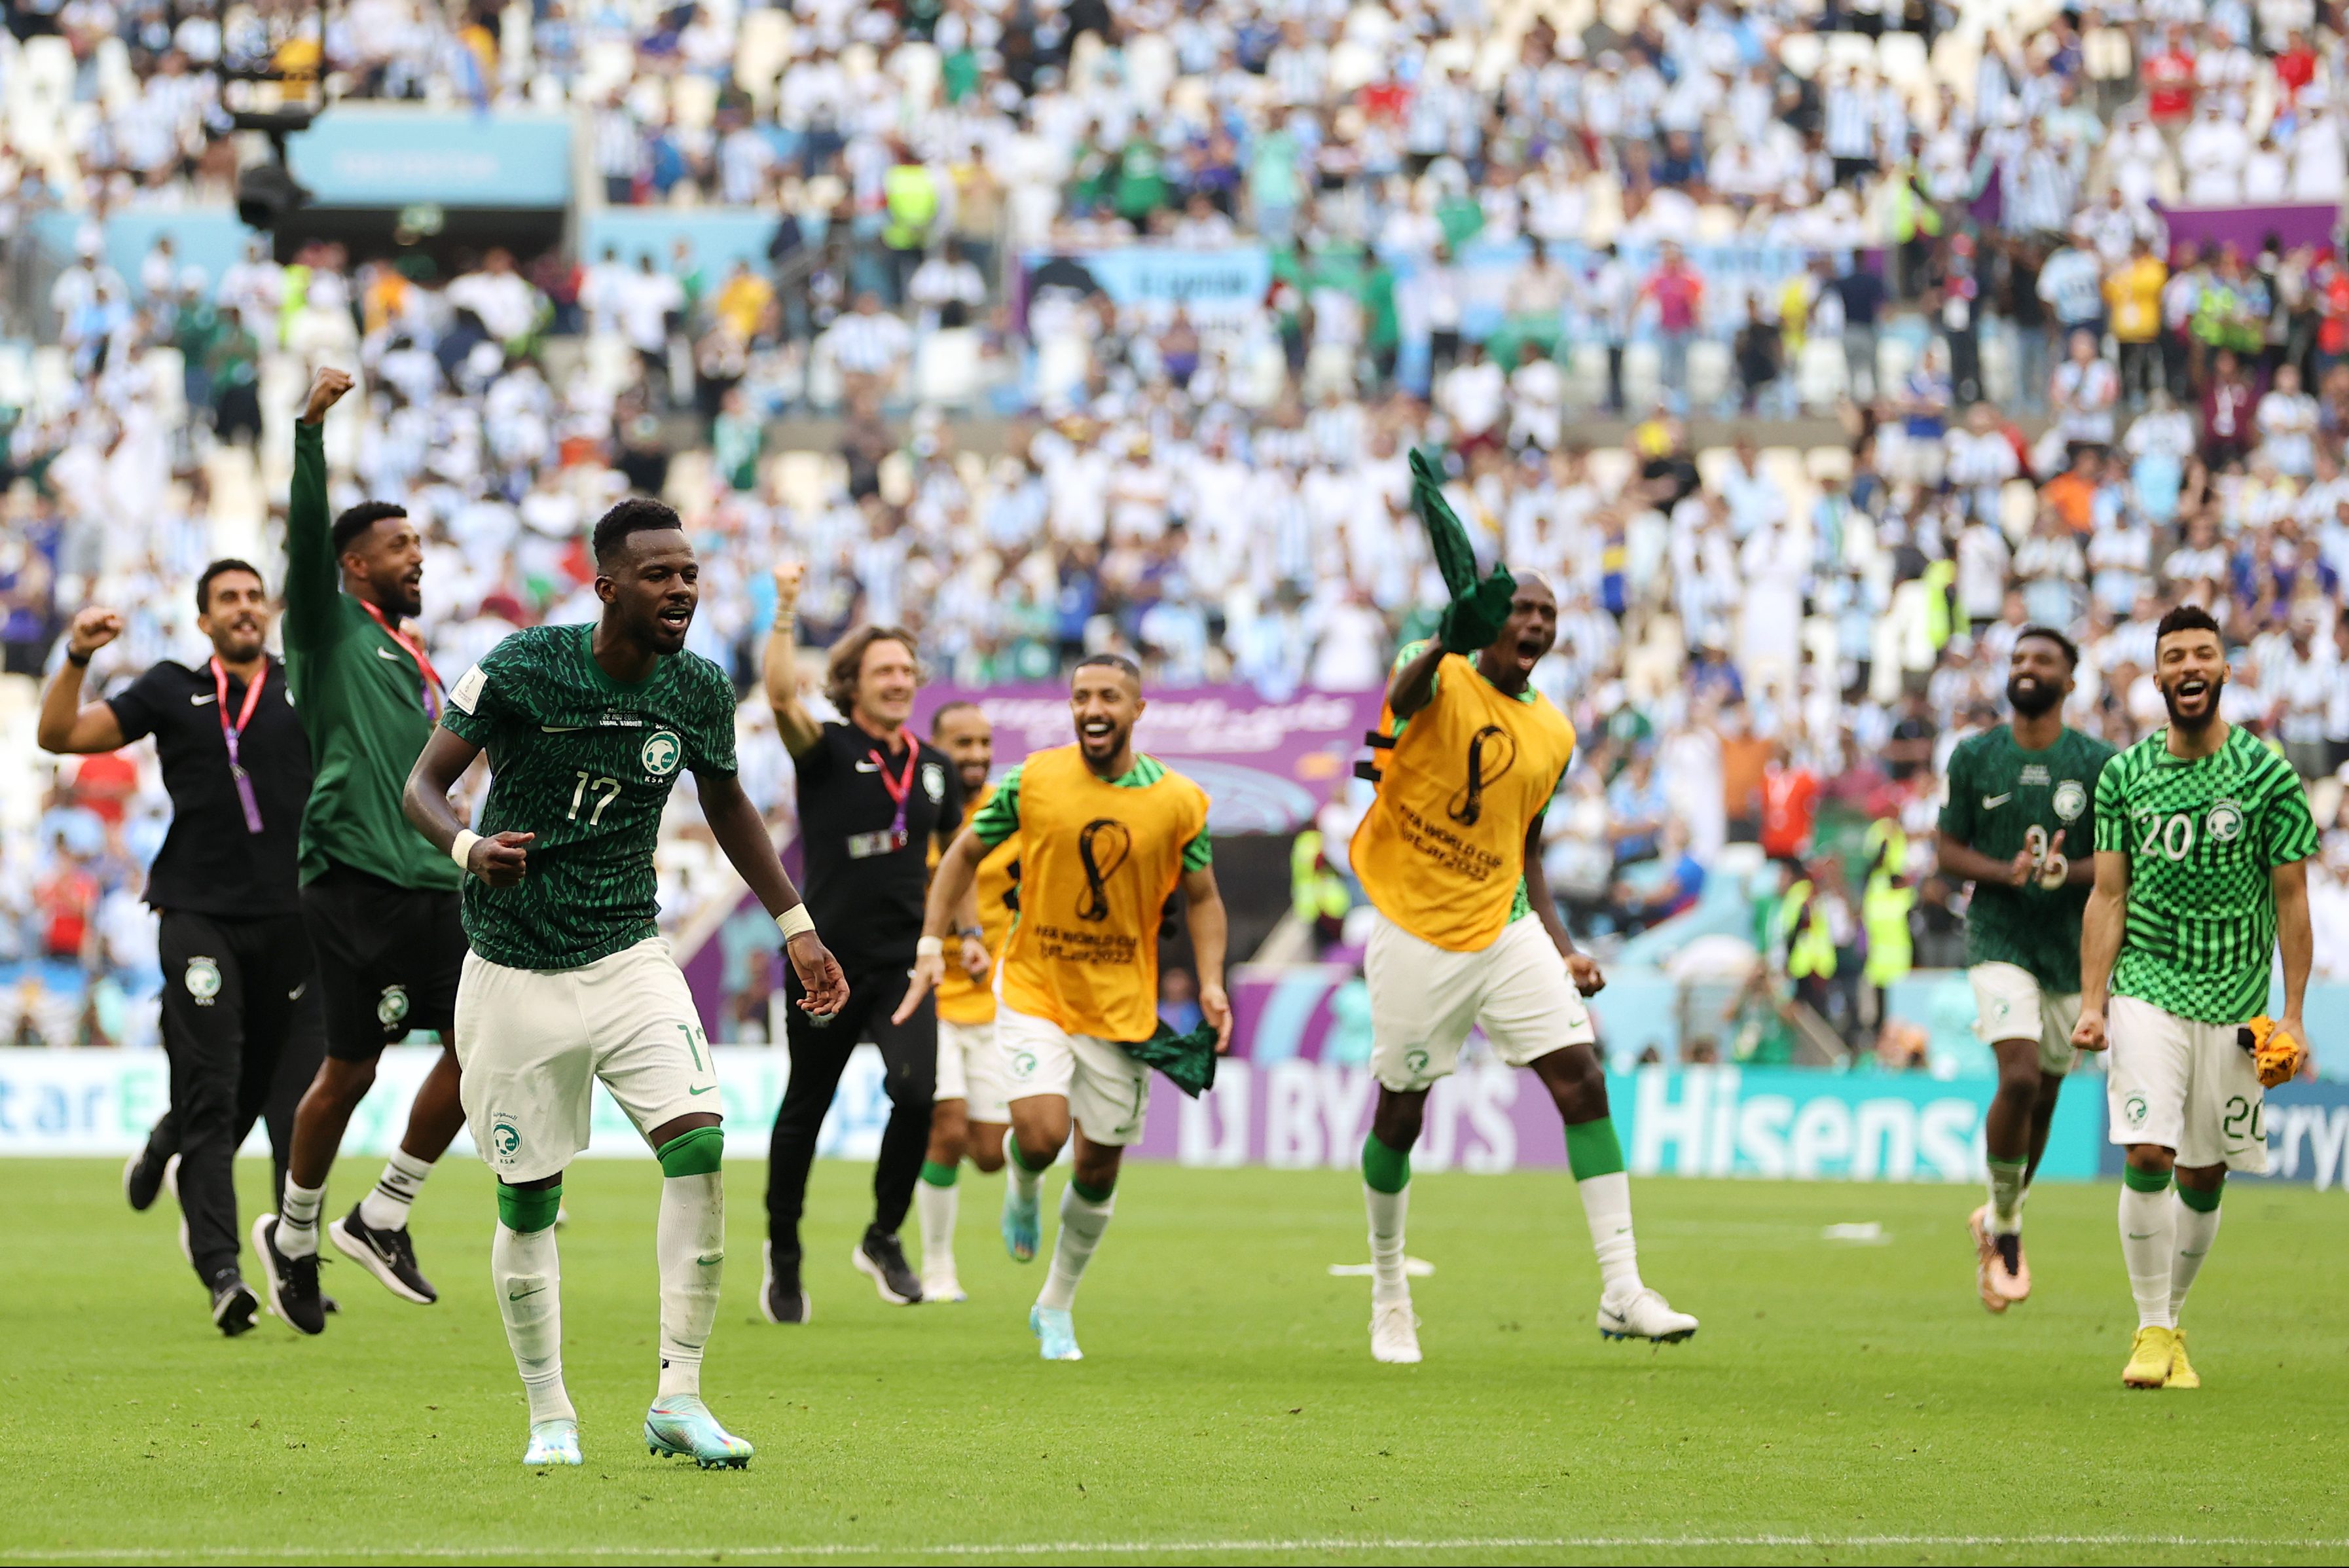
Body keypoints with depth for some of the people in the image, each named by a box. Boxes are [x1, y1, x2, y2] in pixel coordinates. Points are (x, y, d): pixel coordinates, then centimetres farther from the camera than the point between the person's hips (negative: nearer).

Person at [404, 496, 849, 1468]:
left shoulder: (700, 691, -2)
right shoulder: (521, 669, -14)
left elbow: (726, 804, 17)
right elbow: (422, 784, -7)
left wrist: (797, 928, 16)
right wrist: (469, 848, -28)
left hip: (628, 957, 3)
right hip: (514, 975, -3)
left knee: (699, 1145, -17)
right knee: (528, 1203, 2)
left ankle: (678, 1399, -9)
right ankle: (549, 1416, 19)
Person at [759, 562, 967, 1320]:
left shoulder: (933, 767, 9)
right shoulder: (828, 751, -4)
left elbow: (955, 851, 24)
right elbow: (782, 695, -24)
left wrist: (969, 931, 19)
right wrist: (786, 611, -31)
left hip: (903, 960, 3)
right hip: (826, 960, -3)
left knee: (916, 1092, -18)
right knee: (804, 1111, 7)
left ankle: (883, 1237, 1)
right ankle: (784, 1254, 25)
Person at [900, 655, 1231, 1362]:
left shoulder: (1179, 802, -5)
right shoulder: (1035, 781, -8)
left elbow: (1201, 898, 8)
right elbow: (966, 854, 6)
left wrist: (1211, 983, -6)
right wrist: (932, 943, -2)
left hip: (1122, 1007, 2)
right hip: (1034, 990, -2)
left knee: (1098, 1166, 8)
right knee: (1042, 1131, -23)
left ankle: (1056, 1308, 29)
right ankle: (1022, 1182, 16)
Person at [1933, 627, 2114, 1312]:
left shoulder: (2098, 764, 0)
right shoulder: (1974, 756, 1)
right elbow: (1948, 850, 5)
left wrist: (2065, 873, -20)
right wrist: (2006, 872, -15)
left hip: (2071, 948, 2)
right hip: (1998, 941, -2)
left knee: (2044, 1096, 9)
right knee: (2020, 1078, -21)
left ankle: (2000, 1220, 33)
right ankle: (2006, 1228, -6)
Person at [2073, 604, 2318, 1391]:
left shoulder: (2268, 775, -2)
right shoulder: (2124, 775, 3)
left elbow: (2291, 901, 1)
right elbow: (2107, 896, 6)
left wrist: (2292, 1015, -3)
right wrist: (2092, 1001, -3)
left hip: (2235, 1000, 0)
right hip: (2147, 992, 0)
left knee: (2205, 1175, 4)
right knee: (2147, 1155, -14)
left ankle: (2173, 1321, 21)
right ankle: (2151, 1329, -6)